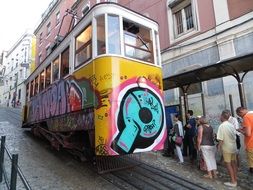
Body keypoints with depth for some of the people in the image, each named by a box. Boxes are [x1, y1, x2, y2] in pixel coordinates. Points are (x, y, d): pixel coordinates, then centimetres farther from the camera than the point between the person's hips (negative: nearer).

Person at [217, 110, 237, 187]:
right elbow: (235, 136, 10)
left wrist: (219, 146, -5)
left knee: (228, 164, 4)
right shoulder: (231, 125, 3)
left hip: (227, 148, -7)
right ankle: (235, 179, 24)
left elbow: (221, 139, -19)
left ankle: (233, 181, 9)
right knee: (233, 163, 15)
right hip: (233, 147, 7)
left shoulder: (222, 126, -18)